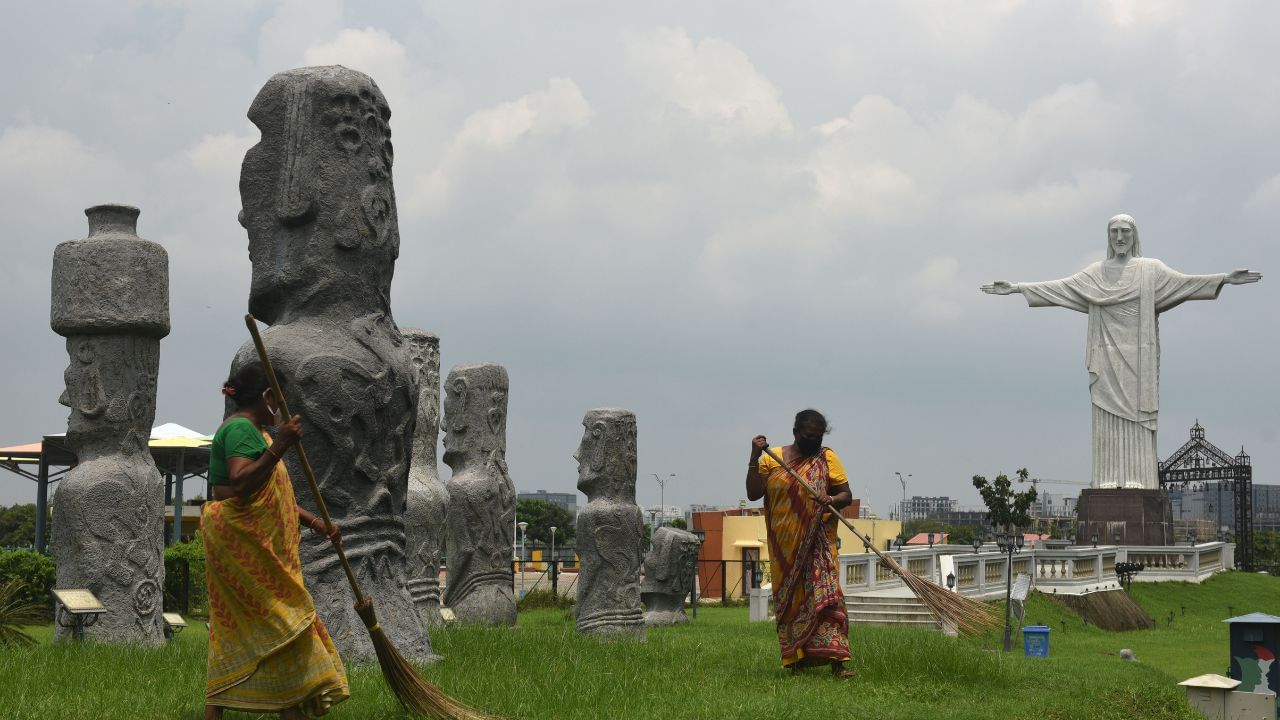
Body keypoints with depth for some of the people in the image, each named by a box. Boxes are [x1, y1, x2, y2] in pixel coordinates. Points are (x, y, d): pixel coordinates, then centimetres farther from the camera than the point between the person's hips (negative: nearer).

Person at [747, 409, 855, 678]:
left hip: (817, 544, -2)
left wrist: (832, 500, -19)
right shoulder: (772, 458, 6)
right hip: (784, 546, 2)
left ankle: (836, 660, -20)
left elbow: (847, 495, 4)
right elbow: (753, 494, -1)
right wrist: (754, 458, -10)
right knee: (789, 599, 5)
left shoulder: (827, 458, 4)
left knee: (824, 594, -14)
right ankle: (796, 659, 13)